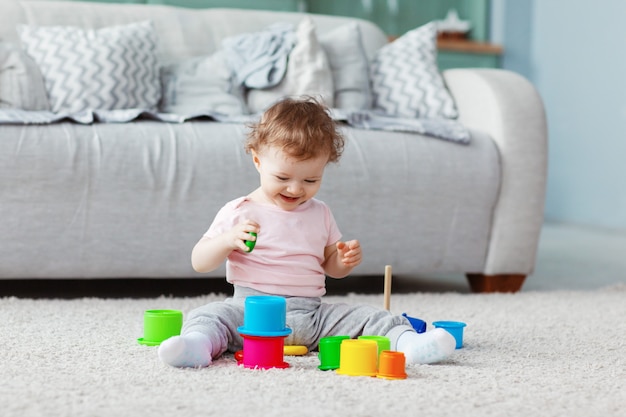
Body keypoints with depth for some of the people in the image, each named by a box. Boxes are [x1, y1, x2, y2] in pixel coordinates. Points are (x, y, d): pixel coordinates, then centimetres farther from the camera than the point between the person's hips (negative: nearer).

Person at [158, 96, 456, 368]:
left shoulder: (319, 214, 15)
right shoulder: (239, 213, 2)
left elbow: (331, 266, 24)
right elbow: (199, 263, 0)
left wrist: (346, 259, 0)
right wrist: (227, 240, -20)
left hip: (312, 315, 3)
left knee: (372, 317, -13)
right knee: (207, 316, -29)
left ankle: (407, 341, -34)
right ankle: (198, 345, -57)